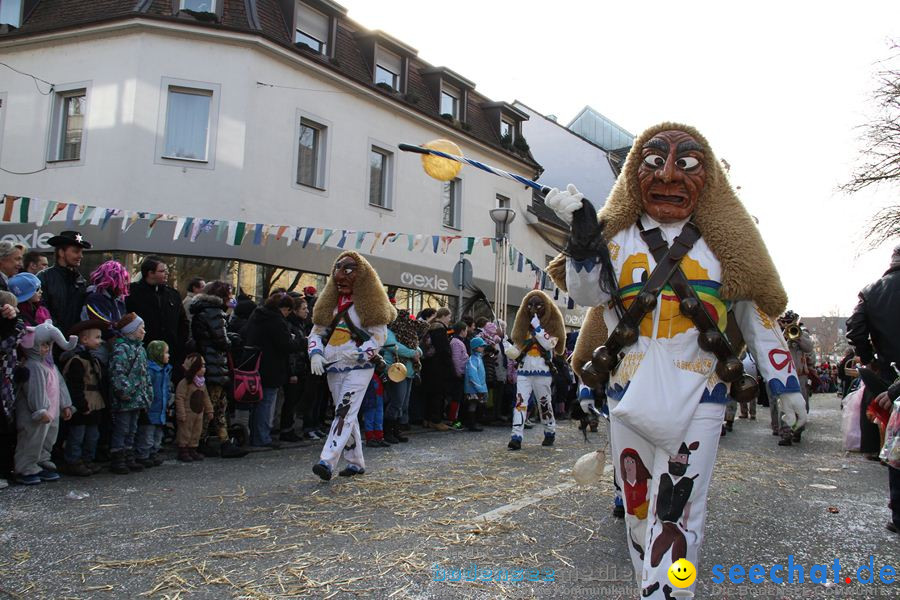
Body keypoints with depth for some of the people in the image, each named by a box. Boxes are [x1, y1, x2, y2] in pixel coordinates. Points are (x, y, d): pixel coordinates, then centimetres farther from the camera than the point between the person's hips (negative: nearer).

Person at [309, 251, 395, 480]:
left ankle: (327, 461, -22)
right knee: (347, 414, 11)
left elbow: (380, 335, -7)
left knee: (345, 412, -15)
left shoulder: (369, 303, -3)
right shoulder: (330, 302, 14)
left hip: (359, 368, -6)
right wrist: (316, 353, -5)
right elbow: (316, 332, 14)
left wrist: (359, 355, -20)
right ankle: (356, 462, 21)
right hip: (333, 367, 6)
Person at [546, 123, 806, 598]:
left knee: (676, 510, -8)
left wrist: (785, 383, 11)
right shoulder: (619, 235, 9)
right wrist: (583, 235, -21)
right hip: (629, 394, 2)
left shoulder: (723, 240, 9)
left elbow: (758, 316, 13)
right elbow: (587, 294, -7)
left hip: (698, 398, -1)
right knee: (637, 504, 11)